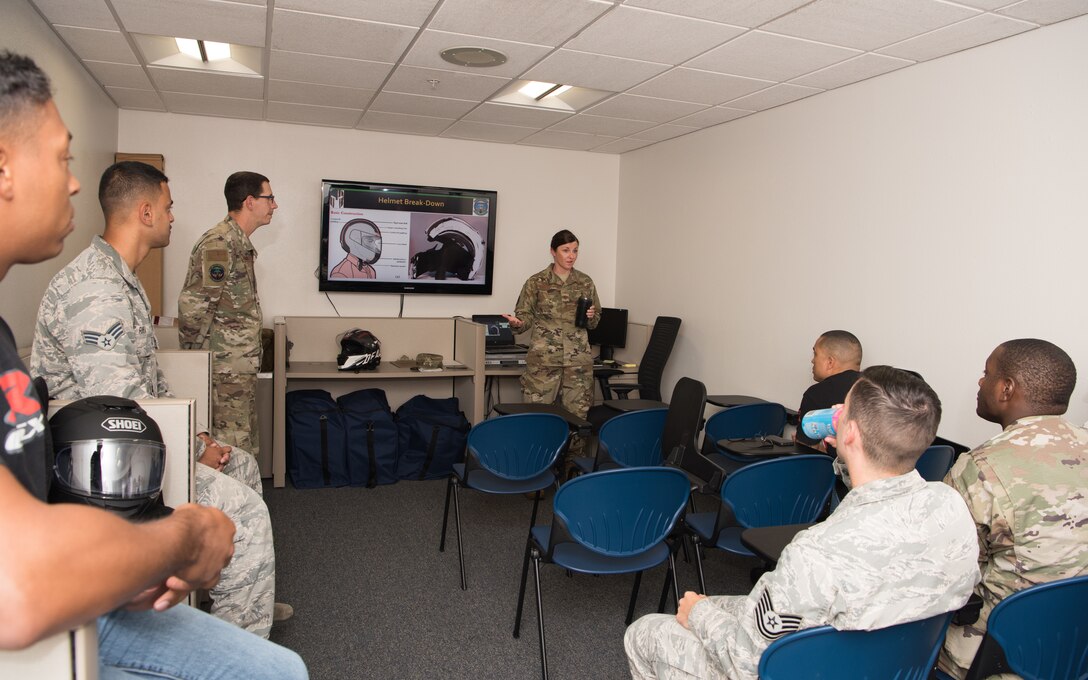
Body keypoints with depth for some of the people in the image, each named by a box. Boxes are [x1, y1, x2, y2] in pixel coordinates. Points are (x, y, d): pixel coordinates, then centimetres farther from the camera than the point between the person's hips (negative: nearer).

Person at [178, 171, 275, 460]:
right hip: (227, 370, -10)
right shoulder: (219, 244, -16)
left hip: (241, 367, 10)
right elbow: (192, 306, -21)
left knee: (246, 444, 15)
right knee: (235, 448, -5)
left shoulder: (239, 243, 16)